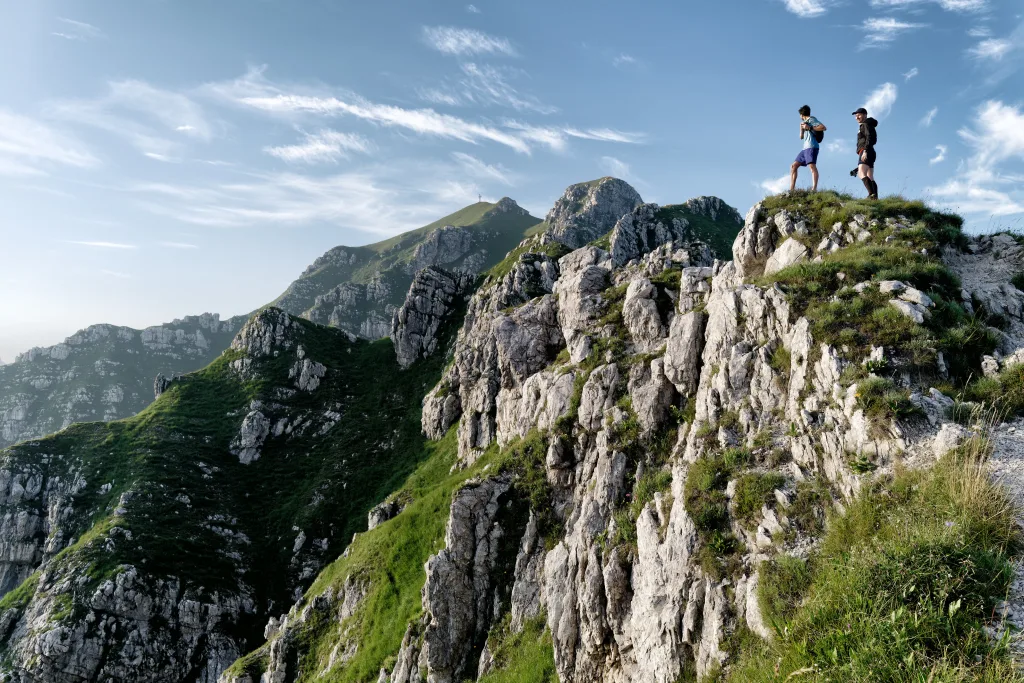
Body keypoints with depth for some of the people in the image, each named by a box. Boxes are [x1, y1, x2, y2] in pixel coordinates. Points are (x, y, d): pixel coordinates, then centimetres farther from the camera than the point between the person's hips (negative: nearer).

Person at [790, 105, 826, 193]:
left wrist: (809, 128, -11)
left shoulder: (811, 119, 3)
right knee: (793, 166, 6)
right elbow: (801, 137, 28)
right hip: (805, 148, 9)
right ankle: (792, 189, 3)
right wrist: (801, 128, 14)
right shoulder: (805, 122, 26)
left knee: (811, 165, -24)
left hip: (811, 147, -9)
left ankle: (814, 189, -39)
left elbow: (823, 127, -8)